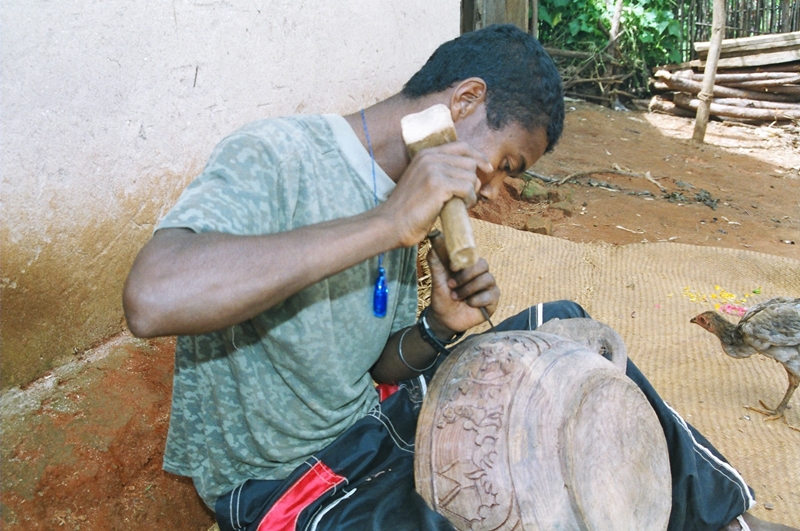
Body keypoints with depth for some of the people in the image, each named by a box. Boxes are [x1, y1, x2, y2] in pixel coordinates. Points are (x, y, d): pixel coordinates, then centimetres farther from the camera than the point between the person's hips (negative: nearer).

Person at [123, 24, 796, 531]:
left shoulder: (393, 197, 3)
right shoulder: (274, 157, -20)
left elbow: (379, 366, 10)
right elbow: (151, 299, -39)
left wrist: (437, 331, -13)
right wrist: (388, 224, -37)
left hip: (368, 423, 7)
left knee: (560, 327, -1)